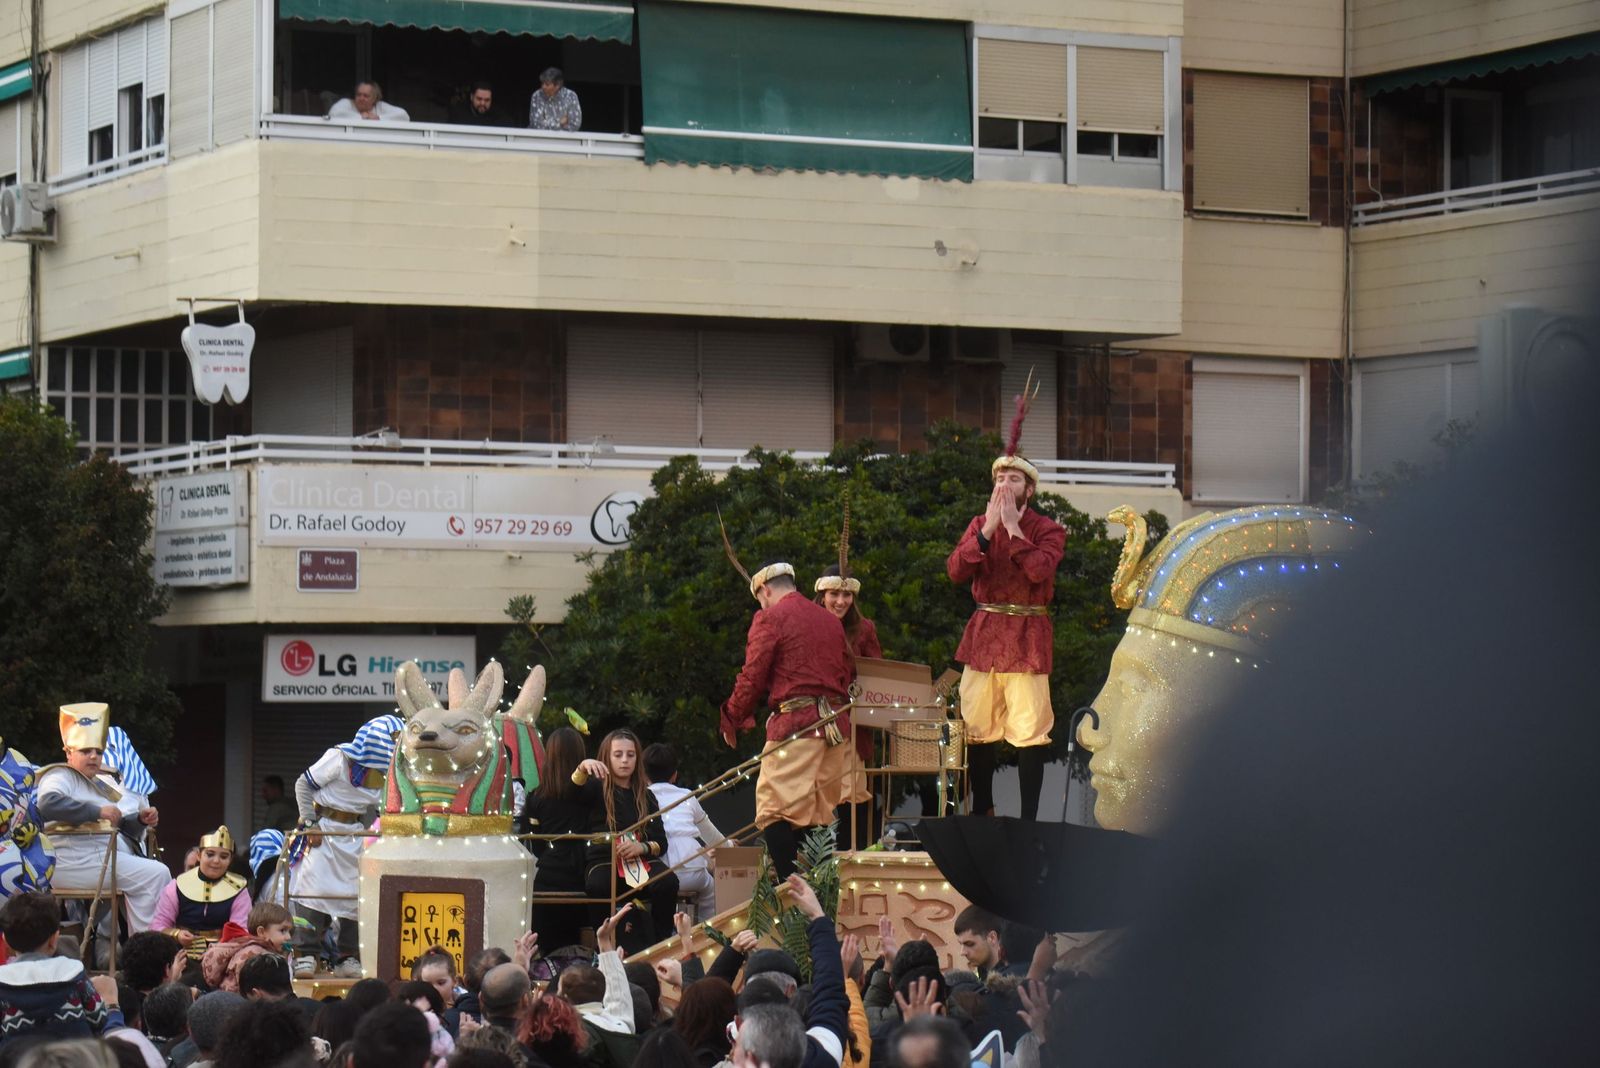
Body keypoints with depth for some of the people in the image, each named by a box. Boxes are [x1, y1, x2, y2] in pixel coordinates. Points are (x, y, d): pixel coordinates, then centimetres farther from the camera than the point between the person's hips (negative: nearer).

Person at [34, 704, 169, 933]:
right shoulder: (60, 776, -1)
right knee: (155, 874, -20)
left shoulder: (101, 782, 27)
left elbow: (118, 827, 29)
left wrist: (140, 820, 8)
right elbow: (48, 804, -23)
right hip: (75, 861, -10)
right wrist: (97, 811, -22)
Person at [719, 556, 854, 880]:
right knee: (823, 811, 12)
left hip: (795, 721, -7)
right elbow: (847, 674, 21)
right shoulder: (831, 620, 18)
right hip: (836, 727, 7)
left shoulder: (770, 618, -2)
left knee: (777, 809, -9)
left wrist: (732, 720, 6)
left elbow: (752, 677, -5)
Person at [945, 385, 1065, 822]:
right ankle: (982, 814, 17)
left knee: (1030, 731, -6)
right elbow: (955, 570, -2)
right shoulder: (979, 525, 13)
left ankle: (1028, 820, -4)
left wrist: (1013, 526, -15)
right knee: (977, 729, 6)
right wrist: (988, 530, -11)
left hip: (1027, 637, -4)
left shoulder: (1047, 530, 0)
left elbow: (1039, 571, -19)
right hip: (983, 633, 4)